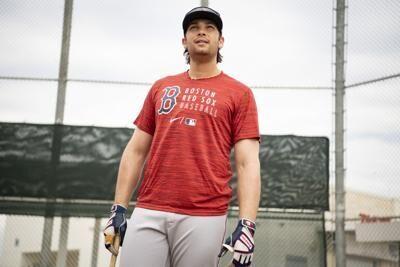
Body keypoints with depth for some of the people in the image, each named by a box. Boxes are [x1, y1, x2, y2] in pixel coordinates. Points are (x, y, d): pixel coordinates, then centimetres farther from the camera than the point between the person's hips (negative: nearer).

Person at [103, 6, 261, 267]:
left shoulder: (239, 93, 6)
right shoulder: (161, 87, 17)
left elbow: (248, 163, -2)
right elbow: (136, 151, 16)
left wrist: (247, 225, -13)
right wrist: (119, 209, 8)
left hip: (204, 219, -3)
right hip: (147, 214, 3)